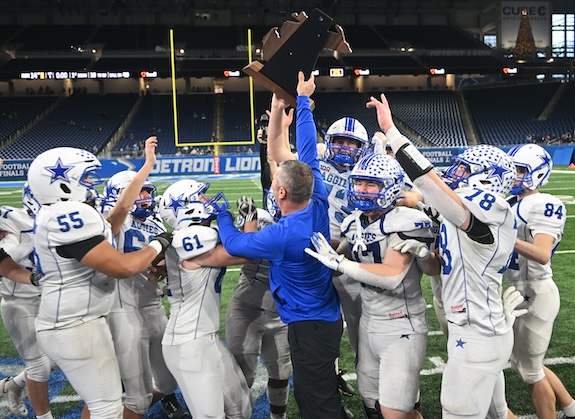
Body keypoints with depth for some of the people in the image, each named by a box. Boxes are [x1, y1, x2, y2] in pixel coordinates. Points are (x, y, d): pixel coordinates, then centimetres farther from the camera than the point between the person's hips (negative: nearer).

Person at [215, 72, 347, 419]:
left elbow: (234, 244, -10)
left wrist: (222, 213, 8)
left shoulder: (283, 235, -28)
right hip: (327, 316, 8)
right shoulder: (319, 202, -12)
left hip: (310, 326, -8)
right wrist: (301, 101, 10)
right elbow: (308, 152, 1)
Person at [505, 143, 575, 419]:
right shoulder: (510, 204, 8)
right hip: (516, 292, 9)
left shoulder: (545, 206, -18)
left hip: (535, 295, -9)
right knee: (522, 363, 22)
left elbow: (542, 255, -31)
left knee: (530, 370, 7)